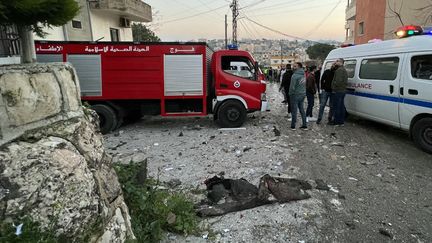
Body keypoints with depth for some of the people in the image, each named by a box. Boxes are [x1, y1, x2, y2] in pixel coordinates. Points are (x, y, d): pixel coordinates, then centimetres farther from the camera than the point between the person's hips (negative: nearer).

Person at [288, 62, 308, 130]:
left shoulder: (295, 75, -17)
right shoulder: (303, 74, 7)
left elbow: (292, 87, -17)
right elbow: (304, 85, 11)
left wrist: (290, 94, -3)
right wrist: (304, 92, 15)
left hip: (296, 95, -7)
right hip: (303, 94, 7)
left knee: (294, 110, 1)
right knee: (302, 109, 14)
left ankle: (293, 126, 8)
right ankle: (304, 125, 18)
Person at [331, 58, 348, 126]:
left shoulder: (339, 70, -15)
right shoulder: (344, 70, 20)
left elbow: (338, 80, -24)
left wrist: (334, 87, -13)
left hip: (338, 91, -10)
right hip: (343, 90, 10)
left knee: (336, 107, -5)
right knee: (341, 106, 13)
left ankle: (337, 121, -1)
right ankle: (341, 121, 19)